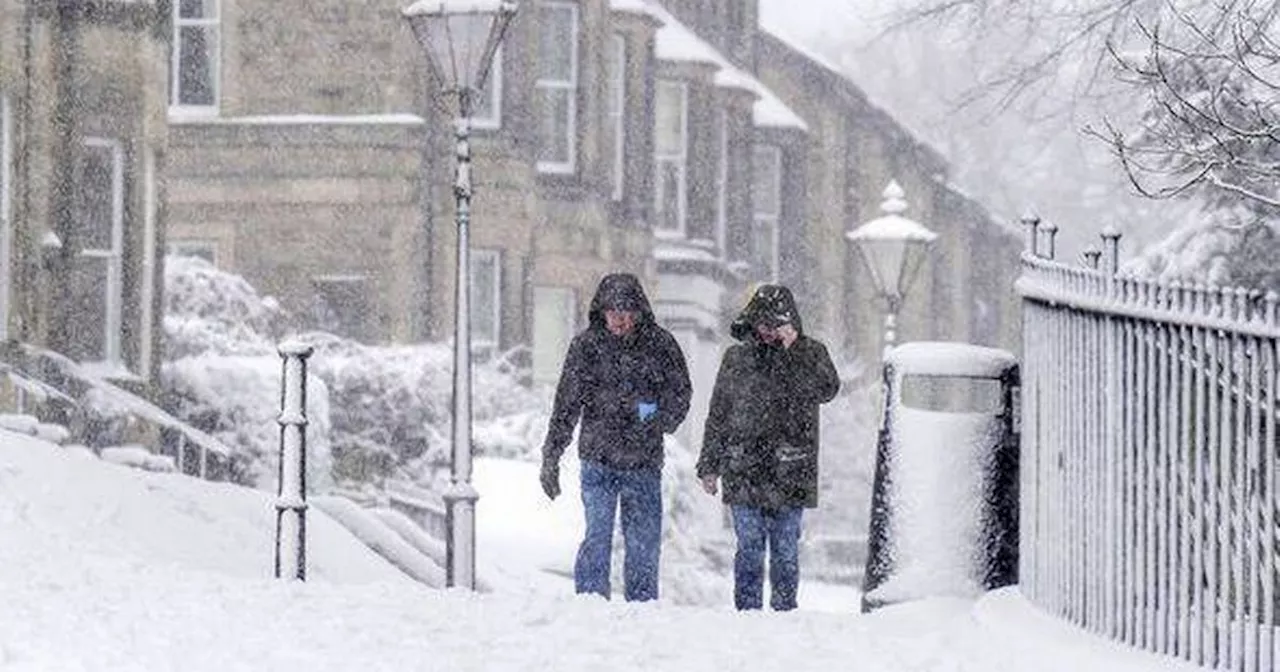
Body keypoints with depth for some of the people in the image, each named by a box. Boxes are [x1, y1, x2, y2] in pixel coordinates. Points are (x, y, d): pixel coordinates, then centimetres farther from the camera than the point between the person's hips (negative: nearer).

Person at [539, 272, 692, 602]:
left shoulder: (660, 344, 1)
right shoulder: (586, 345, 0)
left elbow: (680, 394, 8)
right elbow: (567, 404, 4)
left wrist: (657, 416, -14)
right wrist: (551, 457, 0)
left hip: (644, 463, 1)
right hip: (598, 460, -1)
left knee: (644, 543, 5)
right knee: (597, 538, -10)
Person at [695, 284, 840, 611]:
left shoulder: (811, 353, 5)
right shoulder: (737, 358, 10)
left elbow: (827, 389, -16)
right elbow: (718, 415, 15)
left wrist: (795, 349, -21)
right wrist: (709, 465, 12)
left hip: (791, 474, -1)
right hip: (744, 473, 1)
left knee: (785, 550, 3)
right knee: (750, 548, -3)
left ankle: (784, 610, 11)